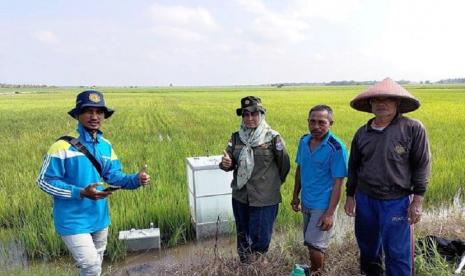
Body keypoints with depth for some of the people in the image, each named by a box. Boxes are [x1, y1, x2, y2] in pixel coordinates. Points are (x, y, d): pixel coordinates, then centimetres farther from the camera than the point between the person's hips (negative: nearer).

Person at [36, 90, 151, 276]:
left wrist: (135, 180, -16)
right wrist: (81, 193, -27)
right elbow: (44, 181, -16)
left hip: (99, 218, 7)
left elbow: (113, 176, 4)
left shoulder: (106, 145, 1)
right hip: (74, 221, -6)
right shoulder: (64, 145, -19)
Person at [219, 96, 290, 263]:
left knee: (260, 237, 4)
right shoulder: (236, 137, 0)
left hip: (265, 198, -4)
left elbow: (284, 165, -1)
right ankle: (244, 261, 45)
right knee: (242, 233, 20)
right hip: (240, 196, 4)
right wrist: (226, 164, -19)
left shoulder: (273, 138, -12)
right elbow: (230, 163, 5)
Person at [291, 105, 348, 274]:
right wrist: (295, 196, 10)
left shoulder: (336, 148, -20)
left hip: (323, 205, -6)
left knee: (314, 245, -1)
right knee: (314, 243, 21)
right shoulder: (304, 141, -3)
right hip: (306, 202, 6)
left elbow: (338, 182, -18)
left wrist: (330, 213, -19)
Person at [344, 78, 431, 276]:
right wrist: (350, 196, 11)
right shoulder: (362, 132, 2)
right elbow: (353, 167, 10)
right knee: (367, 245, 20)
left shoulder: (413, 129, -9)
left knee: (397, 253, 4)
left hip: (396, 202, -4)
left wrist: (417, 201, -9)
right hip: (365, 199, 4)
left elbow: (422, 166, -7)